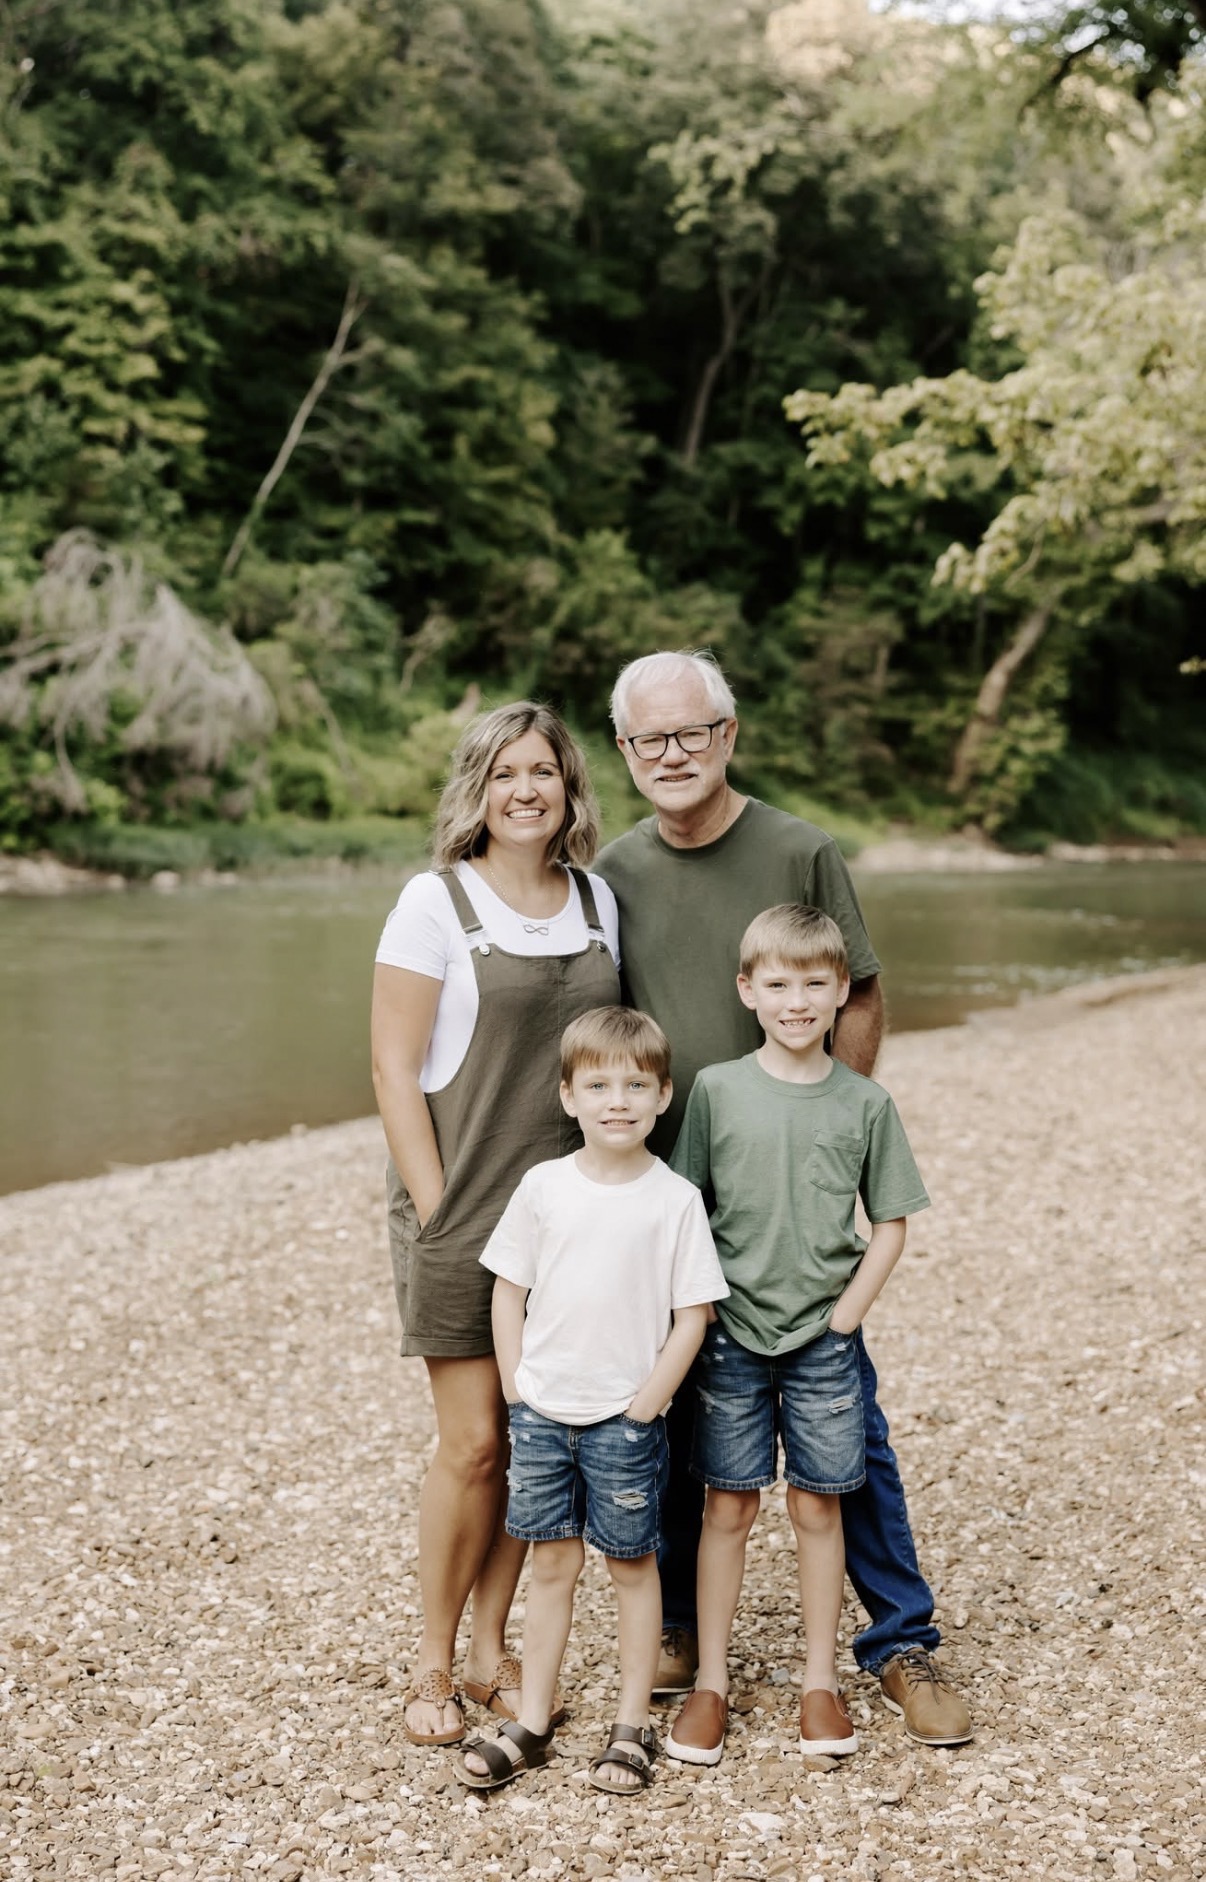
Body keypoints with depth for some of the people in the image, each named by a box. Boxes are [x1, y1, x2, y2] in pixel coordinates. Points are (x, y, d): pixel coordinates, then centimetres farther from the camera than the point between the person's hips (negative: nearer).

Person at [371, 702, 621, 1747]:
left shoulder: (598, 901, 8)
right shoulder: (436, 903, -7)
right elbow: (394, 1068, -8)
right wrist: (439, 1216, -12)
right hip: (464, 1204, -4)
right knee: (474, 1443, -3)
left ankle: (494, 1648, 22)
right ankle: (434, 1667, 13)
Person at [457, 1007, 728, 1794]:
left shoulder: (676, 1199, -8)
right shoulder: (544, 1188, -2)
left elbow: (692, 1316, -7)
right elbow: (509, 1292, 5)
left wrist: (645, 1405, -10)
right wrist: (517, 1389, -1)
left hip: (627, 1416, -2)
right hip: (543, 1411, 2)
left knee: (633, 1564, 9)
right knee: (552, 1561, 11)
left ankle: (633, 1725, 20)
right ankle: (532, 1723, 20)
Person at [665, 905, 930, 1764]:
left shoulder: (866, 1104, -2)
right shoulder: (716, 1091, -4)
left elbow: (891, 1222, 3)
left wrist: (847, 1313, -5)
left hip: (823, 1339, 0)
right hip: (732, 1336, 0)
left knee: (818, 1505, 8)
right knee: (729, 1505, 7)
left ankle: (821, 1681, 21)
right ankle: (711, 1681, 17)